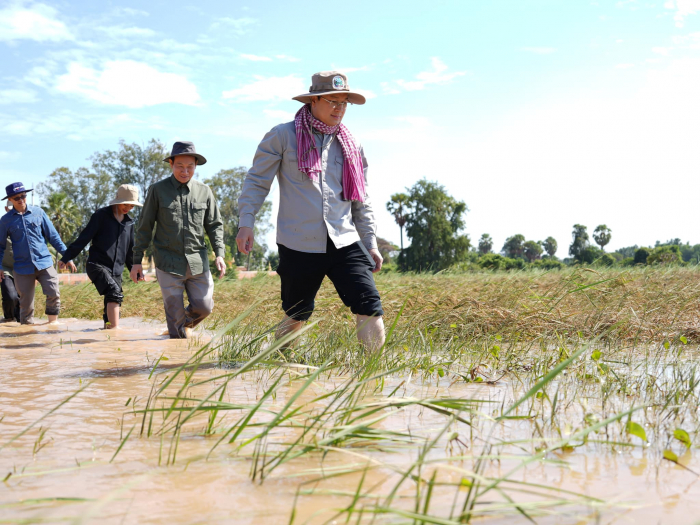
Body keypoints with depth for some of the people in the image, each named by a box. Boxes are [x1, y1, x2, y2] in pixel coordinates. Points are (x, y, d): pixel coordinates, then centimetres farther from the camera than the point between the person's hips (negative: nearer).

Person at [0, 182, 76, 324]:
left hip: (44, 263, 0)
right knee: (26, 303, 4)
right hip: (23, 267, 0)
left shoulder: (38, 212, 4)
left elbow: (53, 236, 6)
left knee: (53, 293, -15)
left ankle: (53, 322, 3)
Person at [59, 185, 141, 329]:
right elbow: (84, 238, -6)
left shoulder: (129, 222, 13)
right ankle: (115, 328, -31)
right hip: (97, 265, -6)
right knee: (115, 292, -26)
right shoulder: (102, 215, -4)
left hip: (116, 270, 6)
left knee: (113, 302, 6)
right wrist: (66, 257, -8)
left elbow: (130, 250, 23)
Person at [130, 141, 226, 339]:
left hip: (197, 262, 2)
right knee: (175, 313, -2)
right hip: (168, 263, -2)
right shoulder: (157, 190, 1)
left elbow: (215, 225, 12)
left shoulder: (204, 191, 7)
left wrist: (219, 254, -2)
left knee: (204, 307, 2)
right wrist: (137, 261, 3)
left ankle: (185, 323, 35)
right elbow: (144, 228, 5)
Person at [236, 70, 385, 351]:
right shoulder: (283, 136, 3)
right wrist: (246, 222, -7)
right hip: (299, 245, -3)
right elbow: (257, 180, 4)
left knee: (370, 312, -13)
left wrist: (371, 243, 14)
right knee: (295, 317, 8)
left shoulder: (351, 146, 14)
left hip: (345, 243, 3)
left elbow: (361, 201, 19)